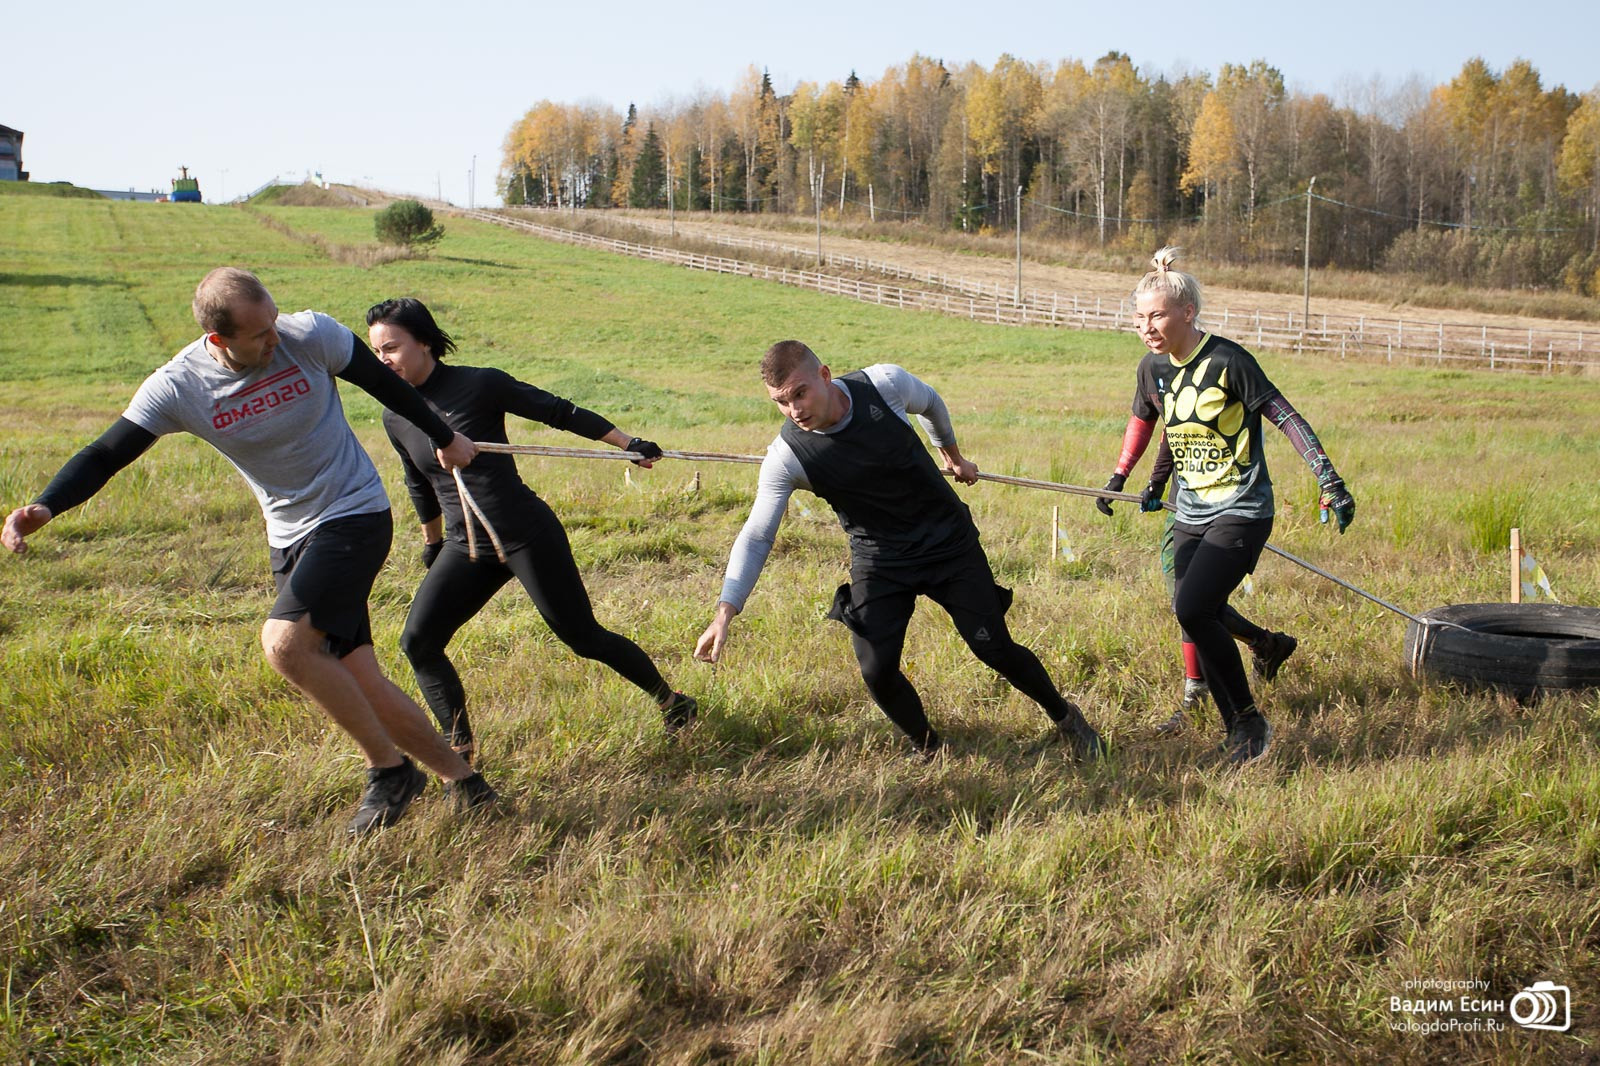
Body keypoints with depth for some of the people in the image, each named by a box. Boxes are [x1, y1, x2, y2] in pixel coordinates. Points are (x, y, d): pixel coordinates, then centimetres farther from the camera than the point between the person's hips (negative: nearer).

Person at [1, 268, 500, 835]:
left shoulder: (310, 336, -14)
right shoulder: (177, 388, -9)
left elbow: (384, 382, 0)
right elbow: (106, 453, -10)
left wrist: (444, 437, 14)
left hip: (355, 516, -4)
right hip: (291, 538, 4)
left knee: (283, 643, -23)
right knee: (360, 687, 0)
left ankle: (390, 769, -7)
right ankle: (463, 780, 18)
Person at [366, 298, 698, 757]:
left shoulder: (479, 384, -12)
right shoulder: (396, 418, 4)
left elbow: (560, 412, -4)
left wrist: (631, 444, -3)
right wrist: (432, 543, 31)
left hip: (528, 535, -5)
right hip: (466, 547, 5)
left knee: (582, 636, 1)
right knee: (418, 642, -9)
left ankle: (671, 701, 21)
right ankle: (460, 748, 2)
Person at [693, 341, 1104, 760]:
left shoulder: (885, 383, -18)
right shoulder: (787, 457, -20)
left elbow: (930, 403, 6)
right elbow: (756, 535, -16)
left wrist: (954, 456, 23)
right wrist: (725, 612, -26)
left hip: (948, 540, 0)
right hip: (879, 560, 0)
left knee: (995, 649, 0)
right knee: (878, 673, -11)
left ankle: (1064, 717, 27)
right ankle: (929, 751, 18)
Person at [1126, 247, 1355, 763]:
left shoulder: (1228, 361, -14)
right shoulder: (1157, 368, 6)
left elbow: (1288, 420, -13)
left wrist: (1330, 482, -18)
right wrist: (1155, 484, 34)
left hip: (1240, 513, -7)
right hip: (1190, 516, 7)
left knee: (1192, 610, -21)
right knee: (1203, 622, 2)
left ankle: (1251, 720, -3)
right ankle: (1235, 729, 15)